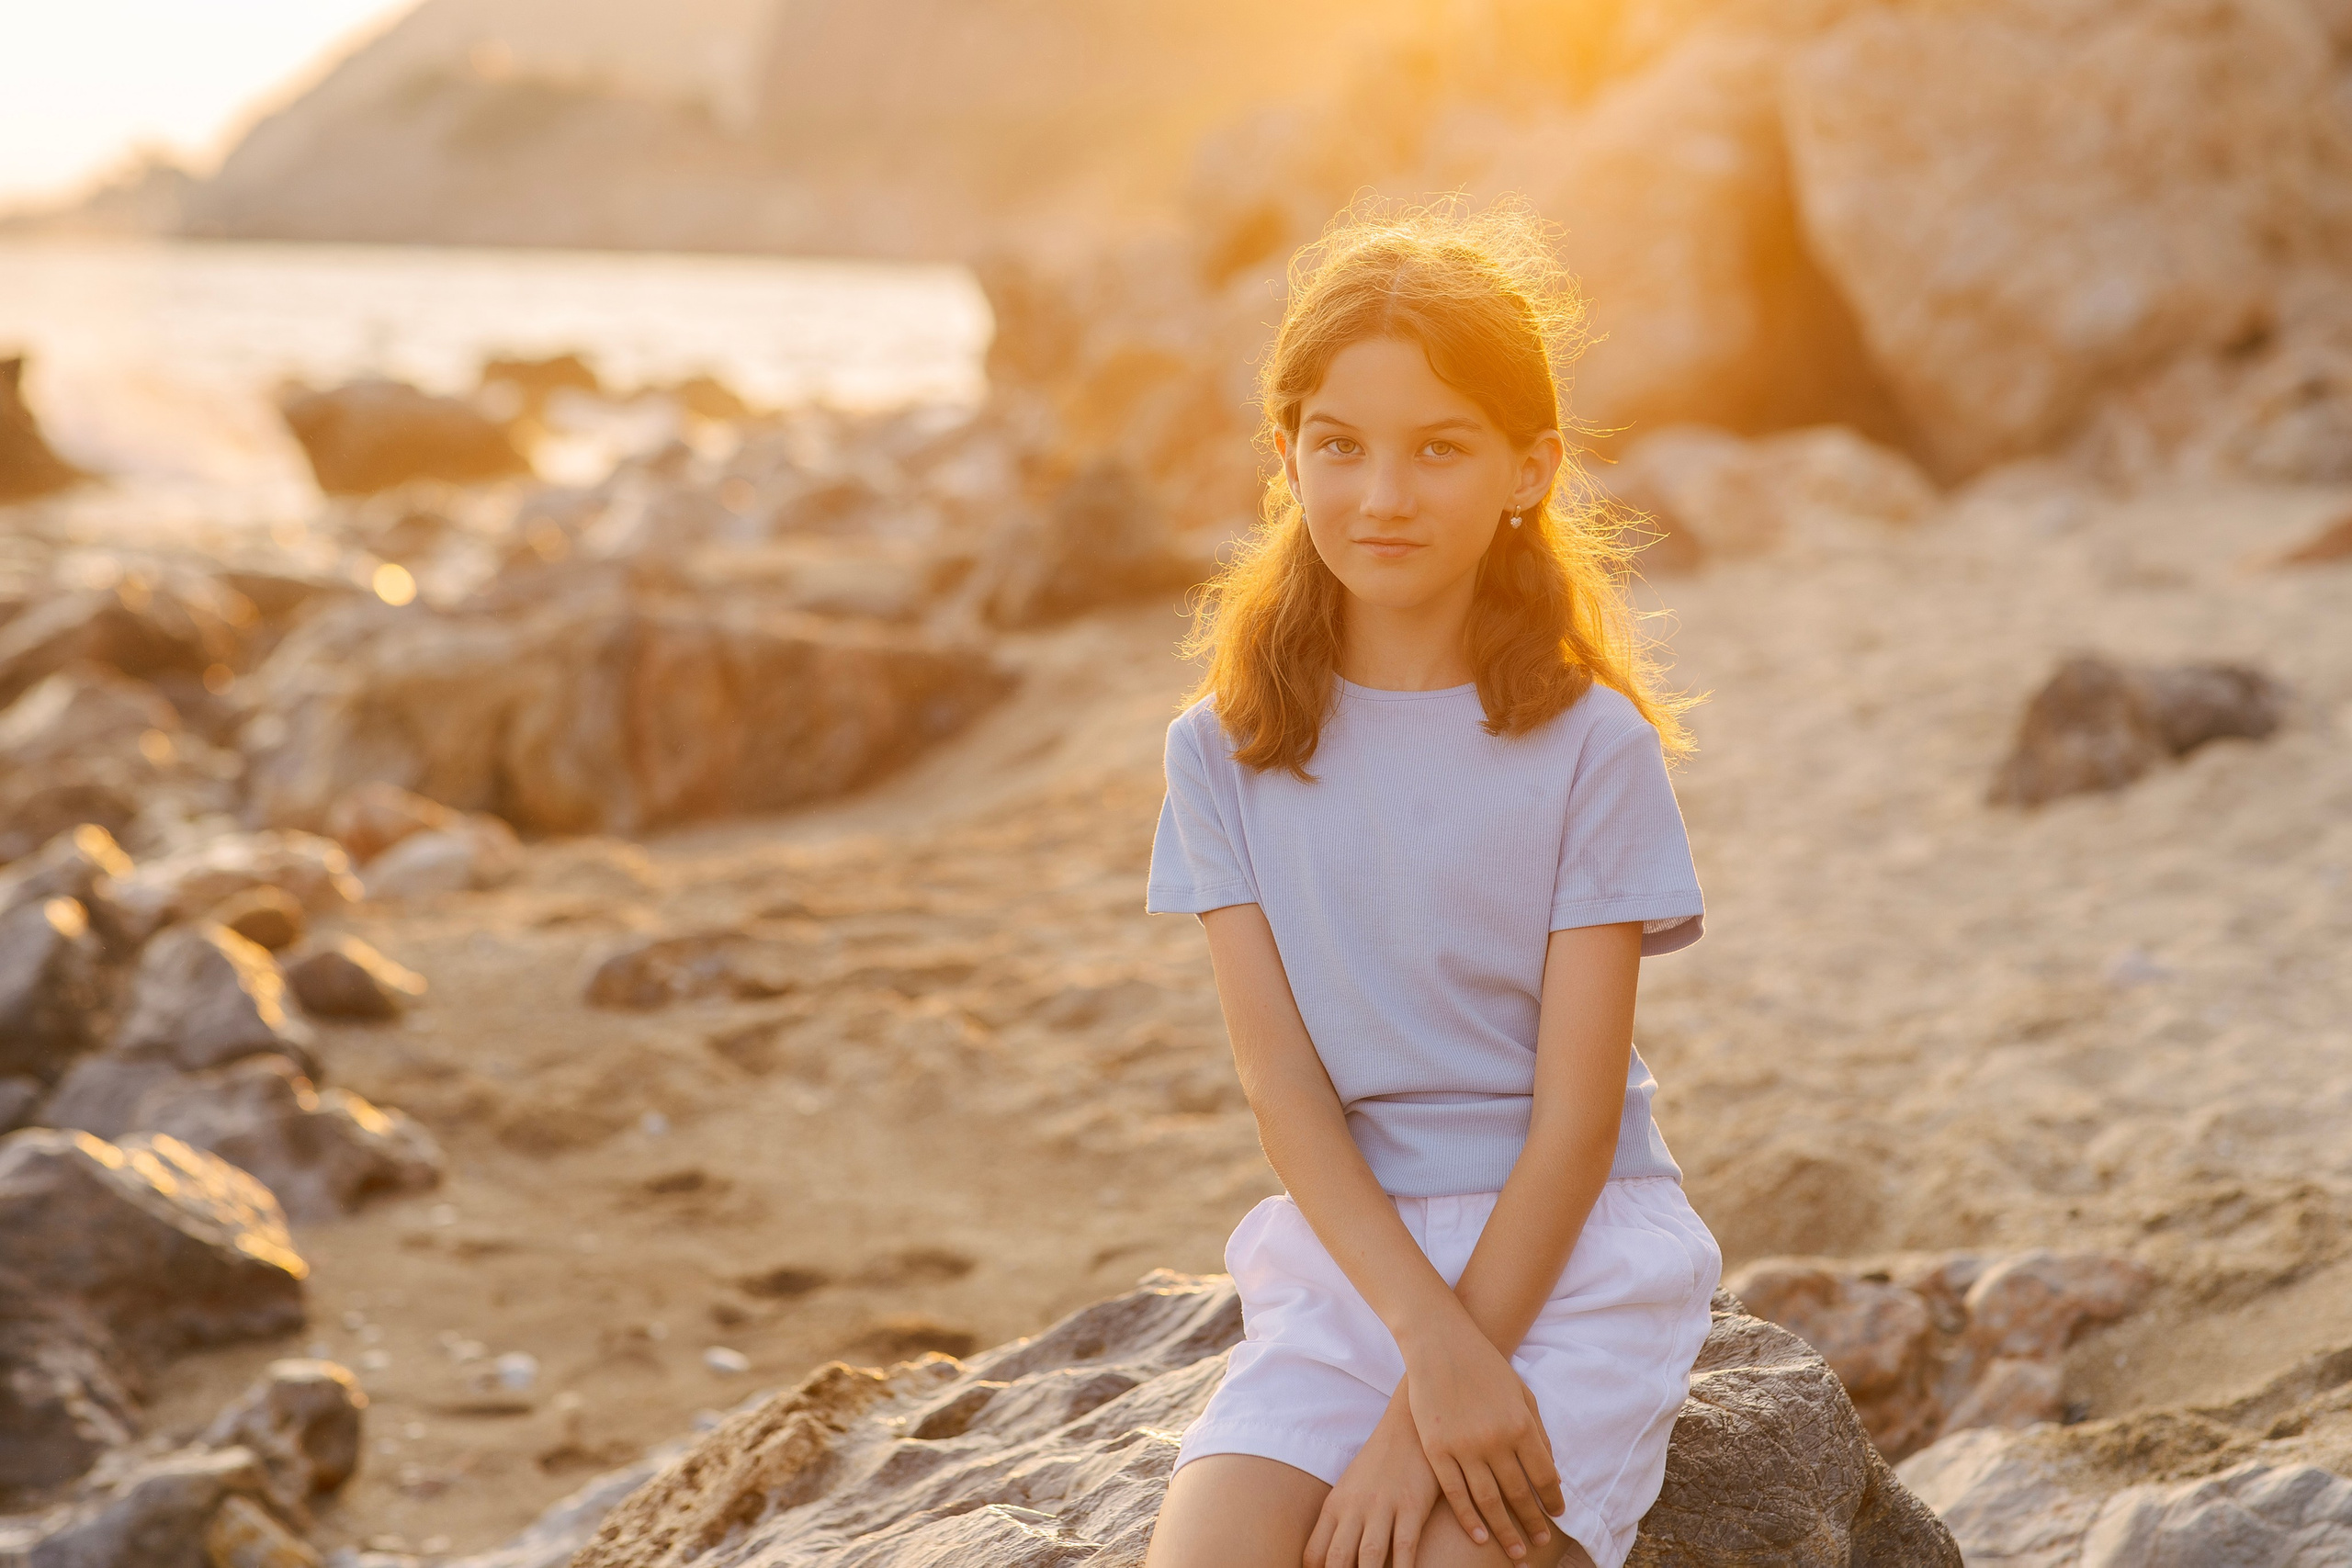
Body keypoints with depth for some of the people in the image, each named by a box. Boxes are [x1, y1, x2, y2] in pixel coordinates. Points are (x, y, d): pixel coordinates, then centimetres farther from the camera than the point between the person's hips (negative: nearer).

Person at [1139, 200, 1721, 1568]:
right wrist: (1432, 1344, -18)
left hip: (1570, 1250, -2)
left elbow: (1575, 1117, -8)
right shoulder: (1225, 749, 2)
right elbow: (1282, 1082, -5)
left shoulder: (1592, 746, -5)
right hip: (1343, 1251, 2)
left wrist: (1423, 1419, -14)